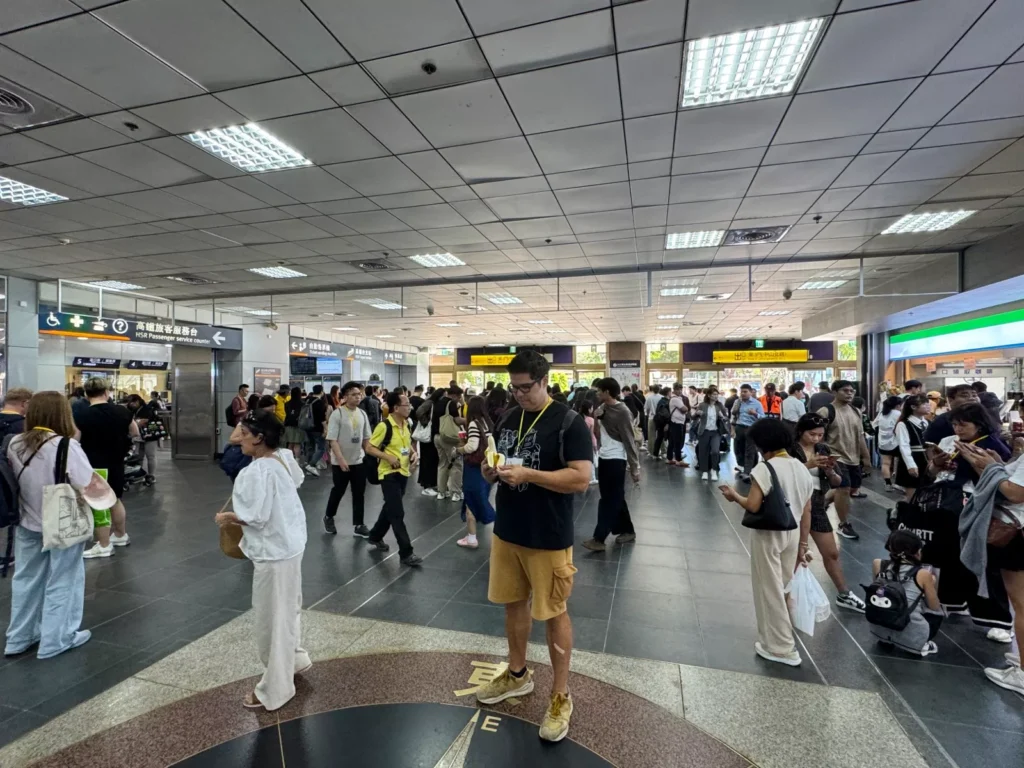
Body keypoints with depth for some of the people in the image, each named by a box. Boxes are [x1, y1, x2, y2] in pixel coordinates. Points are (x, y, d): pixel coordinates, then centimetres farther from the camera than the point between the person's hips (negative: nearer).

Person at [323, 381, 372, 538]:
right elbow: (332, 440, -17)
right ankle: (329, 517, 36)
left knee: (359, 493, 7)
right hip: (340, 462, -4)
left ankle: (358, 525, 16)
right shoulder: (337, 414, -14)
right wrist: (341, 459, -24)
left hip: (359, 461, 5)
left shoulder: (362, 414, 2)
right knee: (338, 491, 11)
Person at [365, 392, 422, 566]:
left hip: (403, 473, 8)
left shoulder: (406, 424, 4)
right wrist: (388, 457, -25)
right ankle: (406, 553, 0)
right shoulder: (384, 426, -18)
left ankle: (375, 537, 41)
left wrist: (413, 452, 0)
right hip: (389, 474, -8)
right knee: (397, 514, -6)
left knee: (390, 509, 21)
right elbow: (369, 448, -14)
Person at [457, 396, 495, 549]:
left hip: (474, 467, -8)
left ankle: (471, 538, 10)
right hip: (485, 465, 8)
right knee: (482, 499, 22)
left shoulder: (474, 424, -17)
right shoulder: (488, 423, 6)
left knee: (470, 501, 3)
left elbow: (472, 446, -26)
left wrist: (460, 449, -7)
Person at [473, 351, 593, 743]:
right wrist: (491, 470, -10)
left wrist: (527, 474, -26)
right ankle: (517, 674, 41)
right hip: (507, 531, 6)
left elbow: (581, 478, -20)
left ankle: (560, 697, 26)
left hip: (549, 538, -6)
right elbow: (493, 470, 14)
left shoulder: (568, 422, -14)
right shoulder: (508, 419, 6)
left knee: (554, 613, 8)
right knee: (513, 603, 19)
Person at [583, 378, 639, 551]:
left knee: (609, 500, -3)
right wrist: (595, 419, -3)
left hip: (616, 460, -9)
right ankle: (627, 531, 29)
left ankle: (599, 538, 2)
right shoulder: (603, 409, 8)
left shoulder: (622, 412, -16)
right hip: (604, 458, 9)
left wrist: (635, 468, -15)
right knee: (614, 498, 16)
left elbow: (629, 442, -16)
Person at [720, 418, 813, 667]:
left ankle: (781, 648, 18)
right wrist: (802, 544, 14)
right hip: (792, 534, 7)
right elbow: (807, 512, 7)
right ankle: (778, 638, 37)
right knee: (784, 589, 21)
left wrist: (734, 496, -5)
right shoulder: (802, 469, 4)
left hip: (768, 535, -7)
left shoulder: (765, 468, -19)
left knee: (770, 590, 8)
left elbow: (753, 506, -25)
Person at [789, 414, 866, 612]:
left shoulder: (823, 450, 5)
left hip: (817, 506, 5)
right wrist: (808, 465, -28)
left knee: (832, 553, 17)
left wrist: (829, 471, -13)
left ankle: (844, 595, 34)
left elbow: (837, 482, 7)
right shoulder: (790, 449, -11)